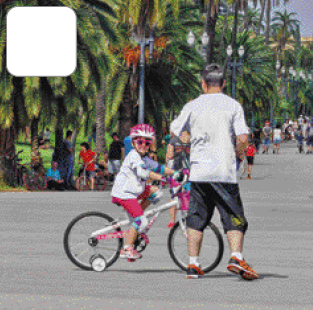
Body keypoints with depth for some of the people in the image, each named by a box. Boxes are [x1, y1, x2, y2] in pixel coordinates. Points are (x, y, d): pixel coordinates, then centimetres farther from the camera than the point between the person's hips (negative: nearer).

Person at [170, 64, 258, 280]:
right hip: (225, 171, -2)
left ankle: (193, 264, 9)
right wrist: (240, 155, 11)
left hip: (199, 171, 2)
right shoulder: (233, 105, -1)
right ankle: (236, 257, -18)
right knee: (234, 217, 2)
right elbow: (243, 138, -9)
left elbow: (174, 132, 13)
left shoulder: (193, 106, 5)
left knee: (196, 218, 11)